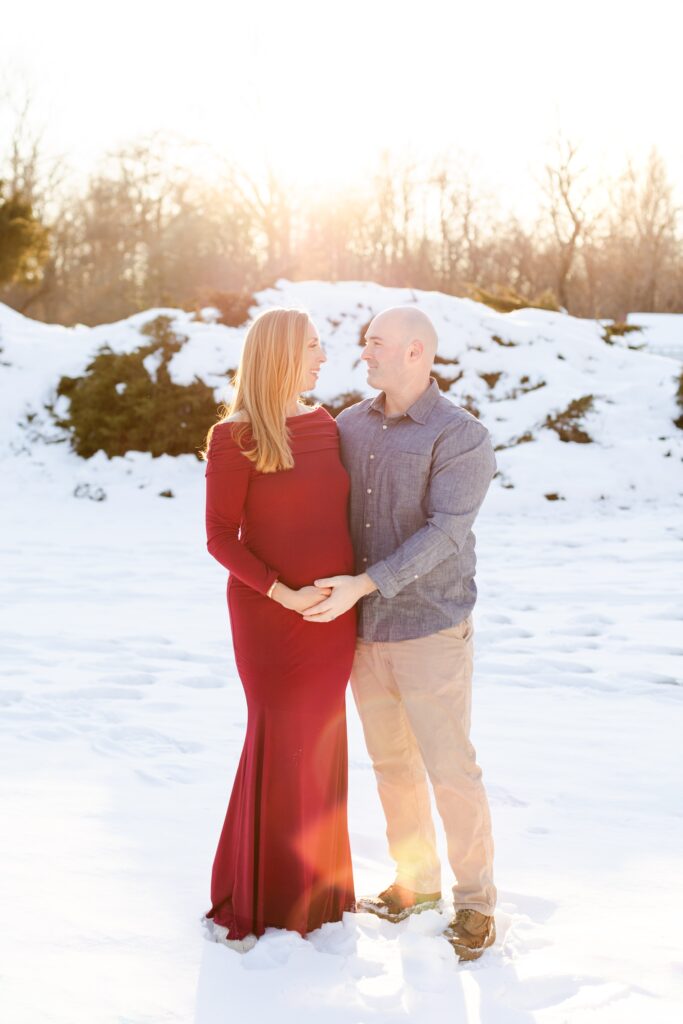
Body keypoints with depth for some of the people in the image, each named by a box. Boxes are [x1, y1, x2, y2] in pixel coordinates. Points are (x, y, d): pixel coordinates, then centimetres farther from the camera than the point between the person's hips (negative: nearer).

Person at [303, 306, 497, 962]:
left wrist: (362, 585, -26)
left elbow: (443, 534, -20)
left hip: (429, 630, -5)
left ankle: (475, 900, 17)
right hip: (363, 629, 6)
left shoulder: (462, 438, -12)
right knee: (392, 763, 15)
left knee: (450, 768, 1)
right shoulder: (350, 426, 6)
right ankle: (416, 881, 31)